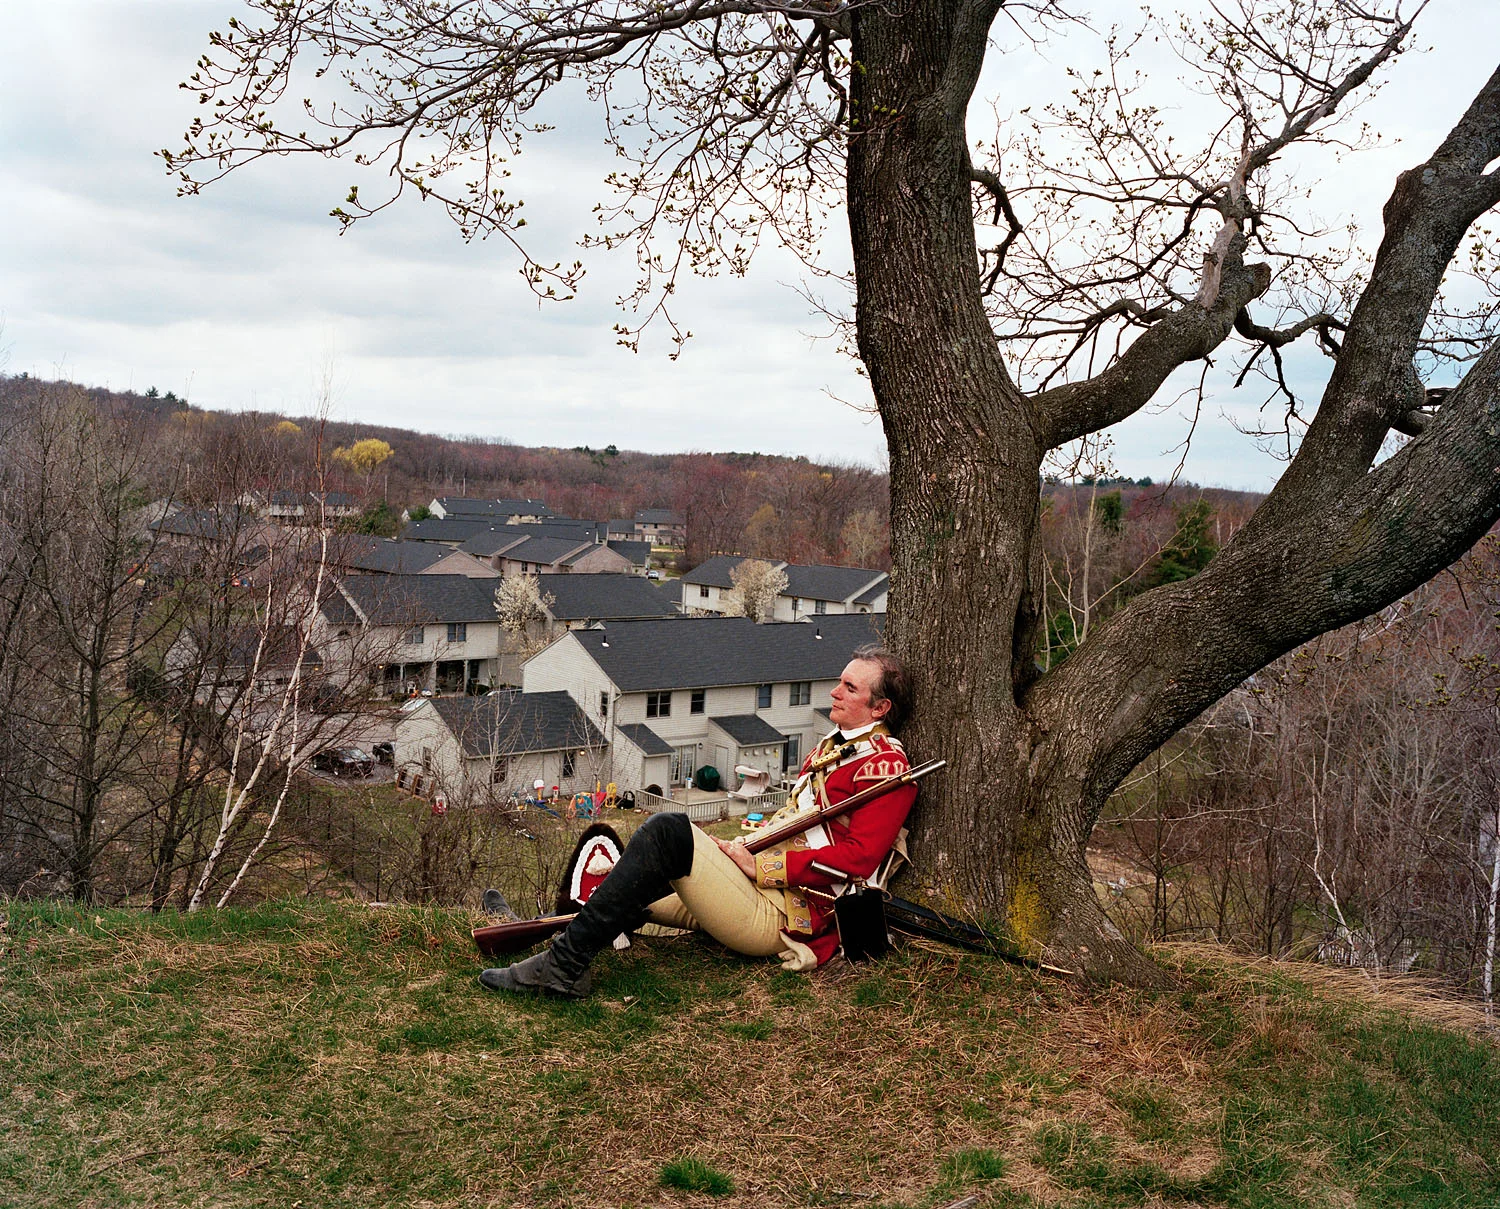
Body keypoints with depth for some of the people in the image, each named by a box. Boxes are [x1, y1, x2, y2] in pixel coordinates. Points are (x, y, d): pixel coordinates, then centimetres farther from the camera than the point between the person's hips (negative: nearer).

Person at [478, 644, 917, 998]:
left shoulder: (885, 766, -5)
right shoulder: (832, 747, 24)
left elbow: (859, 856, -16)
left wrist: (762, 867, -15)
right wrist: (741, 850, 10)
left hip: (775, 917, -10)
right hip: (757, 888, 10)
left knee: (667, 831, -23)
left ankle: (565, 964, -24)